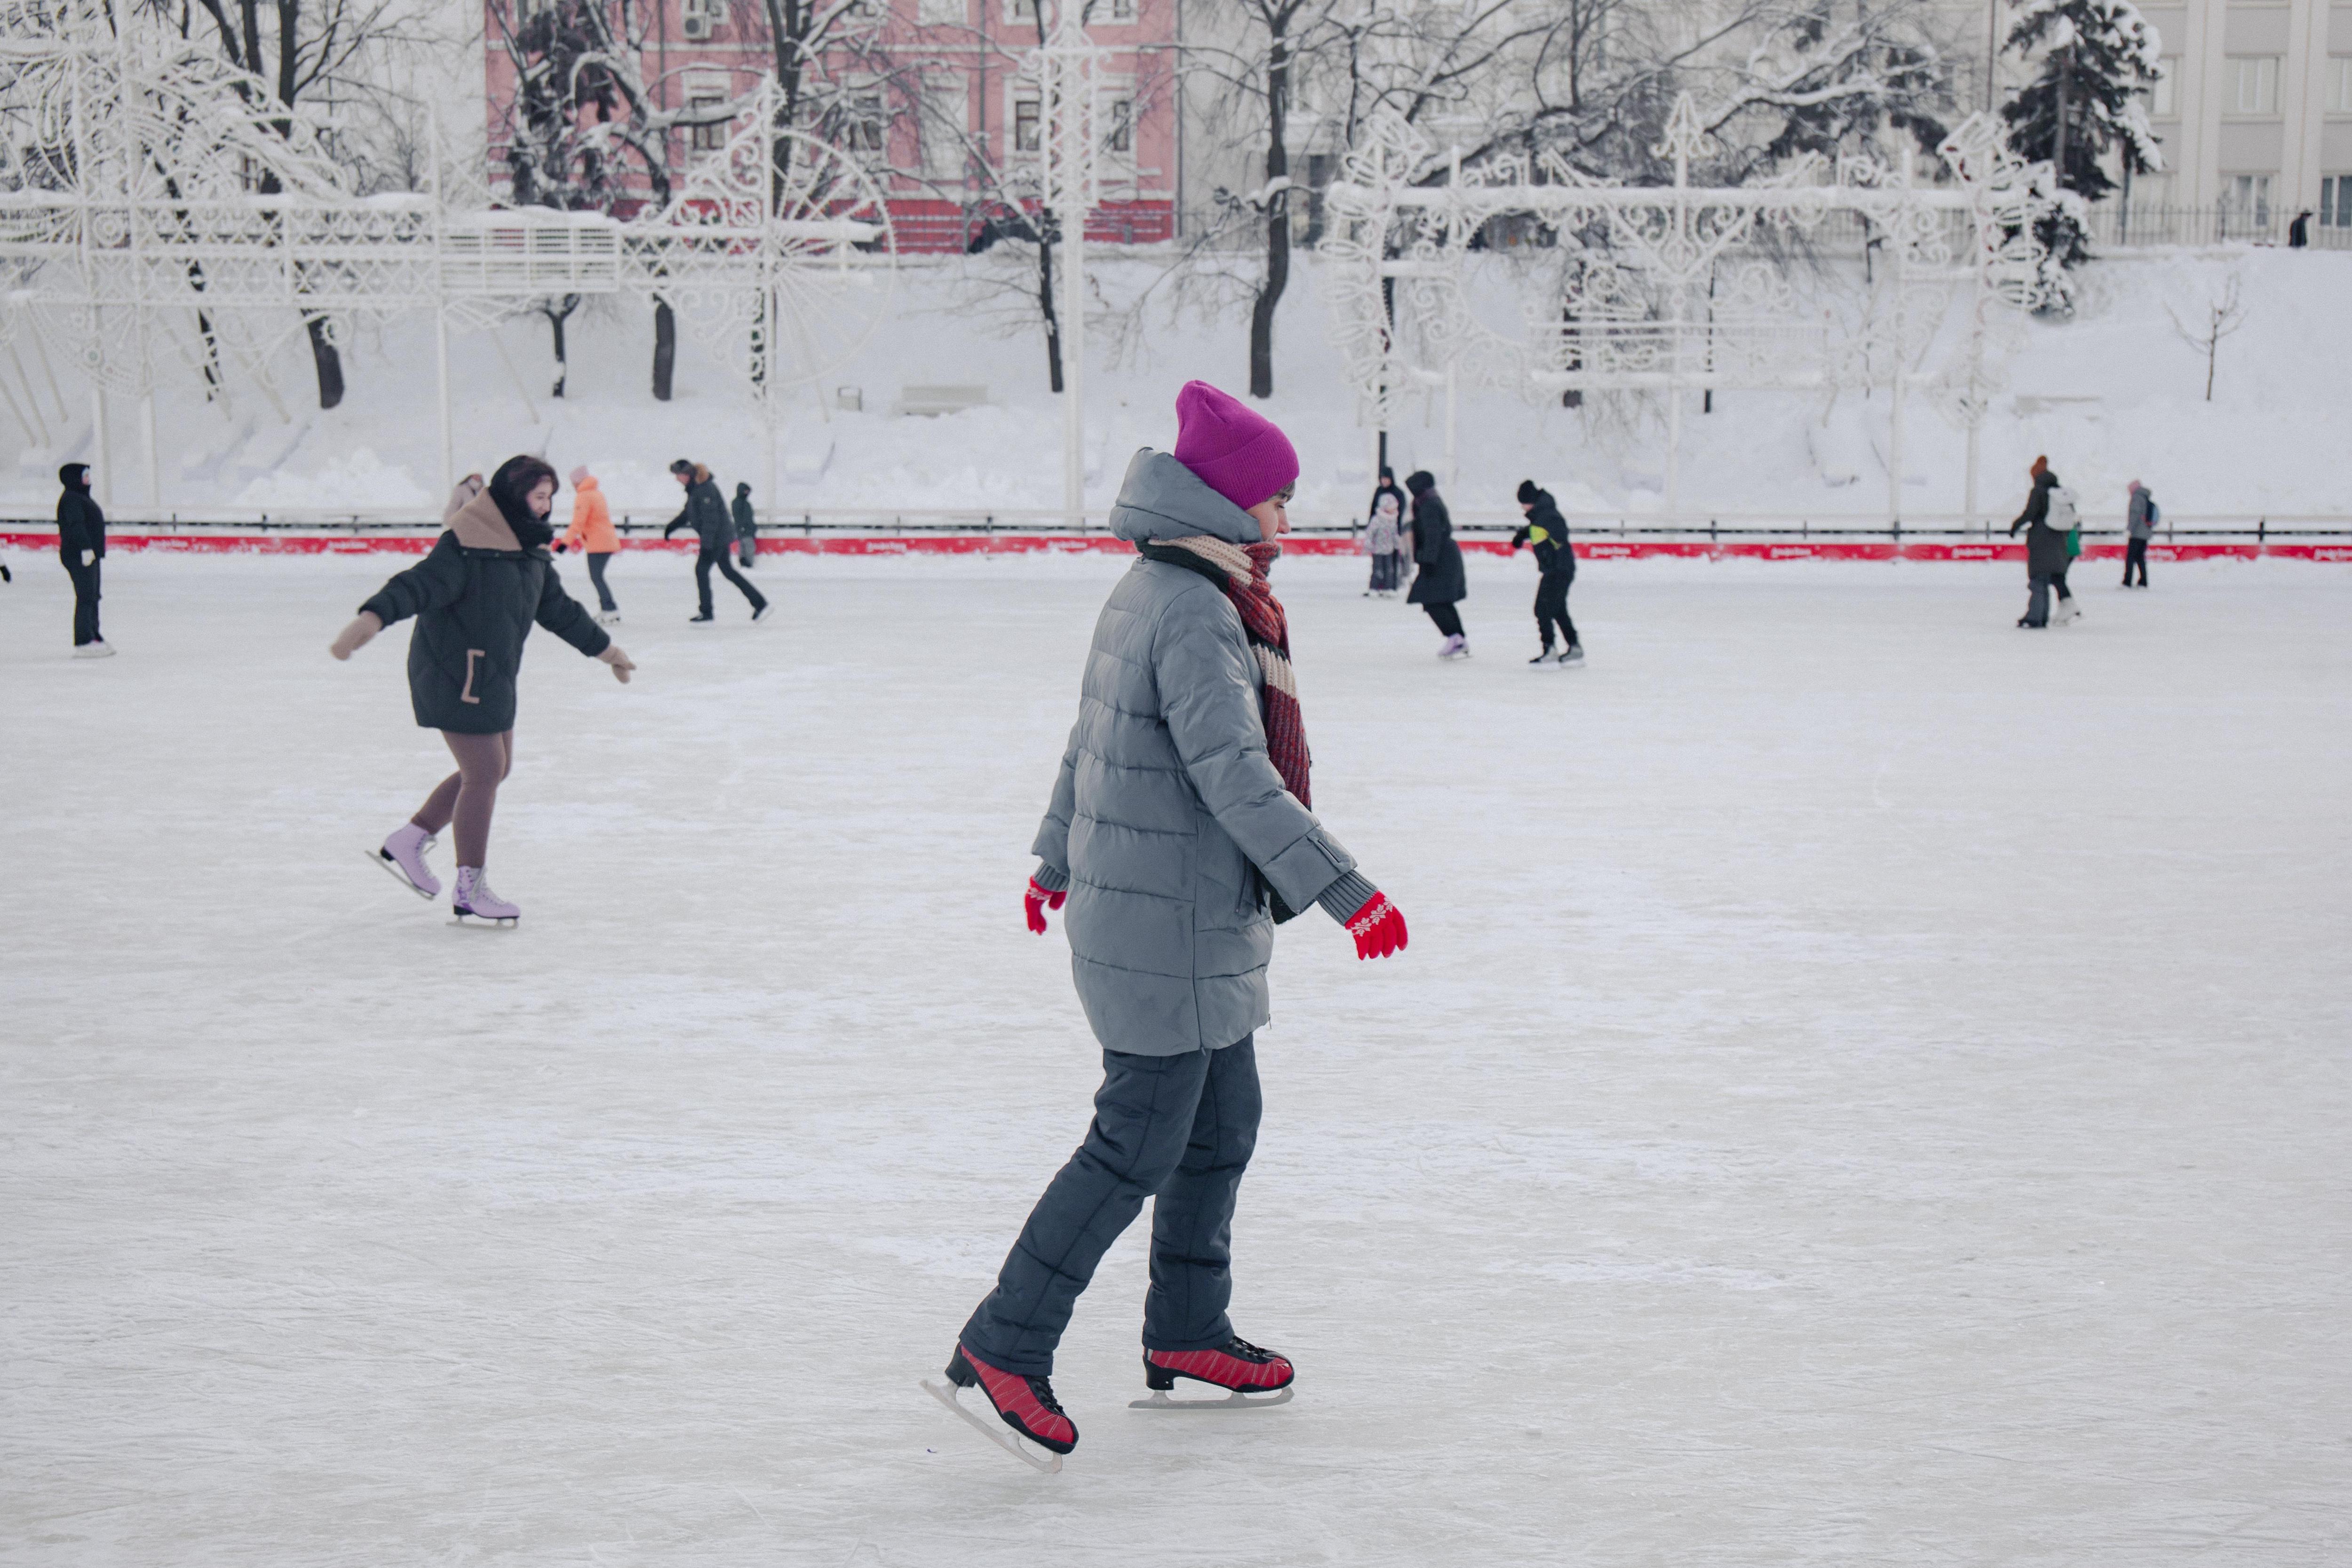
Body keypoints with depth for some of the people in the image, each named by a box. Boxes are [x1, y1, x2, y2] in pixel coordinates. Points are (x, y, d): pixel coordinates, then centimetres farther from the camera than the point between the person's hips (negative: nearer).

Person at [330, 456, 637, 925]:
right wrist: (372, 618, -48)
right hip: (455, 674, -10)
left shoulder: (528, 549, 11)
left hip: (493, 675, 10)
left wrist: (604, 648, 33)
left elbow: (558, 608, 24)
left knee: (494, 768, 16)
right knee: (485, 771, -6)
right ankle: (470, 890, 4)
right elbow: (419, 584, -32)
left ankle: (408, 842, 27)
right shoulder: (466, 544, -19)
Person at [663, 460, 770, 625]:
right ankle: (760, 603, 20)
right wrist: (671, 527, 19)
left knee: (702, 569, -6)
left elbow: (711, 520, -25)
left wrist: (707, 545, -27)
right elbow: (687, 513, 23)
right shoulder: (694, 489, 9)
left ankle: (706, 614, 0)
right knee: (727, 570, 16)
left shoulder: (705, 490, -22)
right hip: (720, 536, 10)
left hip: (718, 536, -10)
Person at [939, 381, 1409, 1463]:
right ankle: (1002, 1345, 0)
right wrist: (1342, 889, -30)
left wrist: (1059, 860, 32)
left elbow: (1091, 738, 21)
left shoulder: (1152, 590, 10)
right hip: (1166, 927, -10)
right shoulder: (1197, 614, -22)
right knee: (1139, 1143, -5)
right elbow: (1235, 775, -29)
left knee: (1222, 1121, 19)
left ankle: (1186, 1332, 31)